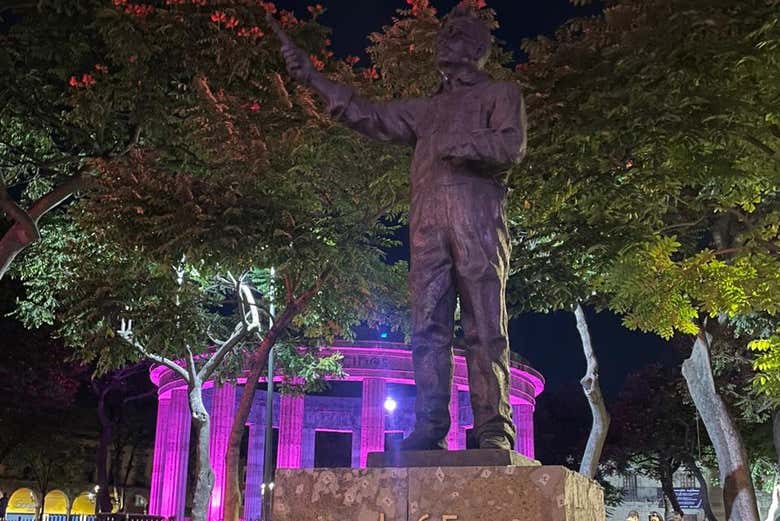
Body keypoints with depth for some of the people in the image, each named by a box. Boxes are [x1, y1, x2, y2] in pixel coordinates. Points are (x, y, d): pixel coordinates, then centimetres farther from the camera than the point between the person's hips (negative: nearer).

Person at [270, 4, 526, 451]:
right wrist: (313, 78, 25)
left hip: (476, 217, -5)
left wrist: (460, 145, -7)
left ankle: (495, 432, -13)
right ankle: (430, 428, -5)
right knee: (429, 328, -4)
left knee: (486, 329, -10)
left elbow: (513, 146, 2)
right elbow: (370, 116, 28)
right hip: (428, 223, 5)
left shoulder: (501, 94, 18)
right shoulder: (427, 109, 32)